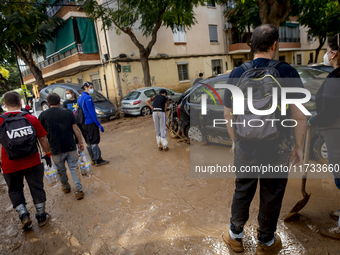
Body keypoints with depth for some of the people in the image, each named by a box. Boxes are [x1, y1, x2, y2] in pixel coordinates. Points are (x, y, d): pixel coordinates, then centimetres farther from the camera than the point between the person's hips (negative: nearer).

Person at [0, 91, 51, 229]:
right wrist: (48, 154, 12)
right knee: (37, 188, 13)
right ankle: (41, 217, 24)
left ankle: (23, 215, 10)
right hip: (33, 162, 0)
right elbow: (43, 139, -1)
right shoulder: (31, 119, -6)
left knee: (15, 191, 20)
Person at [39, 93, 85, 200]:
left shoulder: (43, 115, -3)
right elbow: (76, 129, 0)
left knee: (61, 171, 18)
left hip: (56, 150, 0)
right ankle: (78, 190, 5)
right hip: (71, 147, 1)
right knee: (74, 169, 8)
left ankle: (65, 187, 36)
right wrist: (80, 142, 8)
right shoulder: (68, 112, 0)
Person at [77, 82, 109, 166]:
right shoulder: (87, 98, -14)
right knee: (94, 142, -4)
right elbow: (91, 112, -19)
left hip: (84, 124, 9)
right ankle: (98, 160, 2)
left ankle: (93, 159, 21)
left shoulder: (80, 98, 14)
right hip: (91, 123, -9)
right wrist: (99, 124, -16)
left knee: (89, 143, 13)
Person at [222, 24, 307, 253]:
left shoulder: (237, 74, -4)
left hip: (245, 147, 2)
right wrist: (299, 147, 3)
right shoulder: (288, 73, -10)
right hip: (277, 149, -2)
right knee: (272, 196, 16)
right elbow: (300, 116, -9)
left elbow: (228, 114, 1)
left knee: (242, 192, 19)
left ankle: (236, 236, 38)